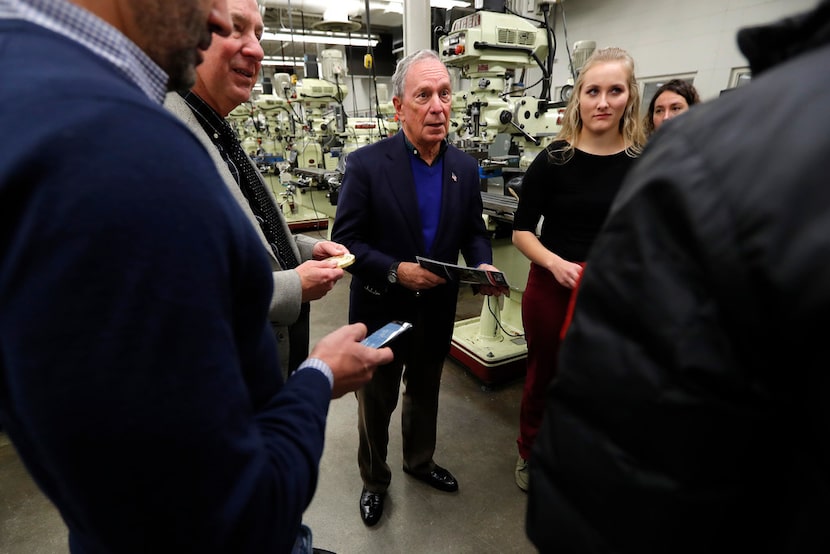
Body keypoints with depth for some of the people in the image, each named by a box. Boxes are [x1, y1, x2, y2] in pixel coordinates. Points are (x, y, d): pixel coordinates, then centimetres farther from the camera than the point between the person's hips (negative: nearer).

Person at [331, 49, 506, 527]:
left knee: (425, 396, 26)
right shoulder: (366, 164, -16)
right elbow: (346, 240, -15)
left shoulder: (465, 167, -2)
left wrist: (483, 265, -15)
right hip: (382, 311, -3)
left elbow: (473, 231, 5)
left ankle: (420, 461, 53)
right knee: (377, 405, 18)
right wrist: (395, 271, -28)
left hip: (437, 312, 4)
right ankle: (375, 479, 45)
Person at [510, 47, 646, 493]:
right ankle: (529, 452, 42)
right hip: (552, 289, -2)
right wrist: (555, 263, -22)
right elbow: (522, 230, -6)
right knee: (543, 375, 15)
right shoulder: (553, 160, -8)